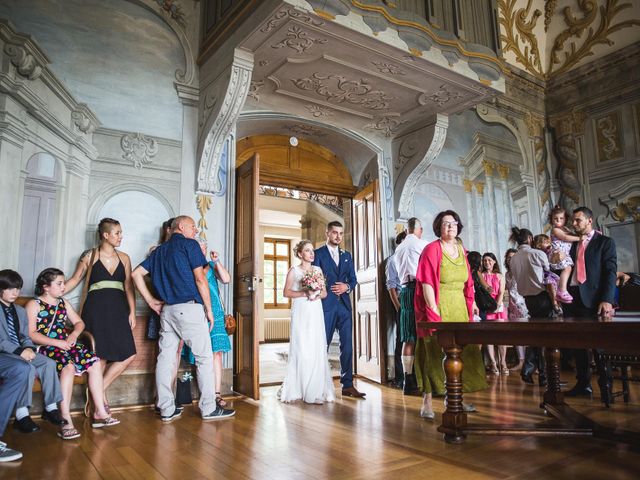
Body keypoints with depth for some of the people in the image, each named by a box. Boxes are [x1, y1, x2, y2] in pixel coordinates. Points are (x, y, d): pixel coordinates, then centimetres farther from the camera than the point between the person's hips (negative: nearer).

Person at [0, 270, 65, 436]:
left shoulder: (21, 311, 19)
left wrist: (29, 348, -7)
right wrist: (19, 351, -22)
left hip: (21, 351, 6)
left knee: (49, 363, -16)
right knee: (28, 368, -32)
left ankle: (51, 408, -7)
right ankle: (21, 415, -25)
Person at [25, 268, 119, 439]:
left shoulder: (63, 303, 20)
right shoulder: (34, 304, -1)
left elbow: (79, 322, 23)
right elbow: (31, 334, -11)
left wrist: (74, 334, 0)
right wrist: (58, 343, -17)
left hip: (66, 344, 7)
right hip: (46, 348, -7)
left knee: (95, 362, -13)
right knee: (68, 366, -35)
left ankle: (100, 412, -11)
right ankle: (65, 420, -34)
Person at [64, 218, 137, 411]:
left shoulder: (124, 258, 14)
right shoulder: (90, 255, 5)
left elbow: (128, 286, 11)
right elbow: (74, 280, 9)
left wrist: (132, 312, 4)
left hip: (118, 310, 4)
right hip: (96, 309, -4)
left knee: (129, 355, -7)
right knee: (100, 356, -5)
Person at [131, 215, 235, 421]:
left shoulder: (160, 250, 19)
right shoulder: (190, 244, -2)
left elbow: (136, 274, 15)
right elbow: (200, 279, -9)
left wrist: (151, 301, 14)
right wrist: (209, 309, -3)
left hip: (166, 310, 7)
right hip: (190, 307, -7)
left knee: (165, 357, 6)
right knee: (204, 357, -1)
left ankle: (167, 410, 11)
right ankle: (209, 408, 3)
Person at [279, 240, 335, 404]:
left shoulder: (318, 270, 14)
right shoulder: (294, 270, 2)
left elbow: (325, 292, 15)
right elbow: (286, 292, -4)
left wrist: (317, 294, -6)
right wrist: (304, 293, -14)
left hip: (316, 313, 4)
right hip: (301, 312, -4)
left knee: (317, 350, 0)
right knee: (301, 350, -6)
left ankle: (316, 390, 8)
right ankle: (298, 390, 3)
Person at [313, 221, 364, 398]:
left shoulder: (347, 255, 17)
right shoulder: (318, 254, 1)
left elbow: (353, 279, 14)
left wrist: (347, 287, -6)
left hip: (344, 305, 5)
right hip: (326, 305, -4)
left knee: (347, 345, 3)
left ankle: (347, 385, 10)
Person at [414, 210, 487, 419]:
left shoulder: (461, 250, 11)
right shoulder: (432, 249, -9)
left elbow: (467, 281, 17)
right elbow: (427, 283, -14)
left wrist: (471, 303, 11)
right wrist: (434, 312, -19)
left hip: (459, 310, 7)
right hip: (438, 307, -7)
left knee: (461, 352, 10)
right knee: (434, 353, -4)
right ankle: (427, 402, 3)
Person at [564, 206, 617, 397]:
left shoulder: (605, 242, 2)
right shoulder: (573, 244, 18)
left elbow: (610, 272, -7)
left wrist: (607, 300, -18)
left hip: (593, 299, -5)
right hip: (573, 297, 5)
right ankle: (583, 383, 18)